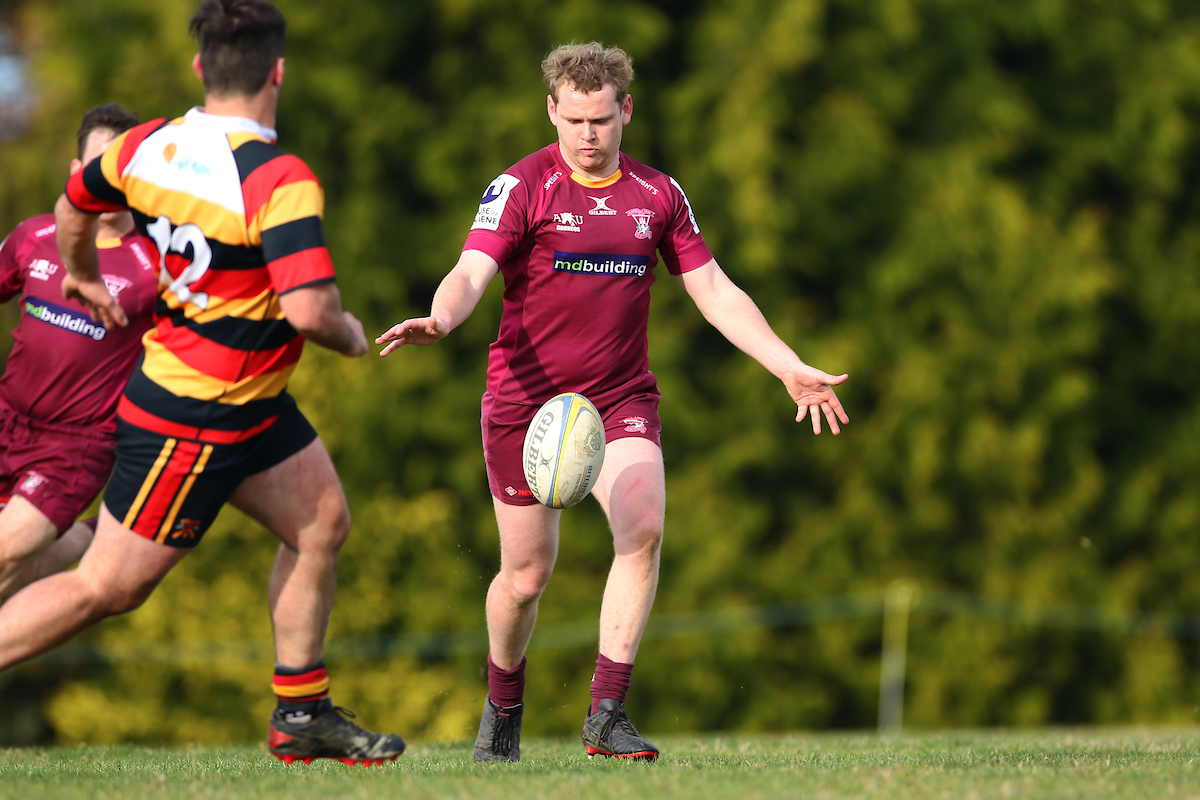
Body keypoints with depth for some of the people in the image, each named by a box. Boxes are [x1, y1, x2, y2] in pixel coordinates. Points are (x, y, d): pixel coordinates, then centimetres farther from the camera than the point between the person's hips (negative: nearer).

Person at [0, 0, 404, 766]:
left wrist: (84, 277, 37)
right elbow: (310, 310, -34)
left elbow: (74, 205, 17)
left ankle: (302, 716, 20)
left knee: (322, 522, 14)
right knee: (106, 587, -2)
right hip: (194, 421, -9)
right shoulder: (280, 182, -27)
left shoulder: (148, 147, -2)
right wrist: (353, 336, -10)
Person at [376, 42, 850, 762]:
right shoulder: (523, 187, -8)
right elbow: (470, 275, -20)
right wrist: (439, 320, -43)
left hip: (621, 398, 2)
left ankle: (607, 714, -19)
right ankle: (504, 709, 31)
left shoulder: (658, 194, 5)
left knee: (643, 529, -23)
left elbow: (716, 292, 11)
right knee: (527, 575, 2)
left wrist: (792, 369, 5)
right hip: (525, 399, -2)